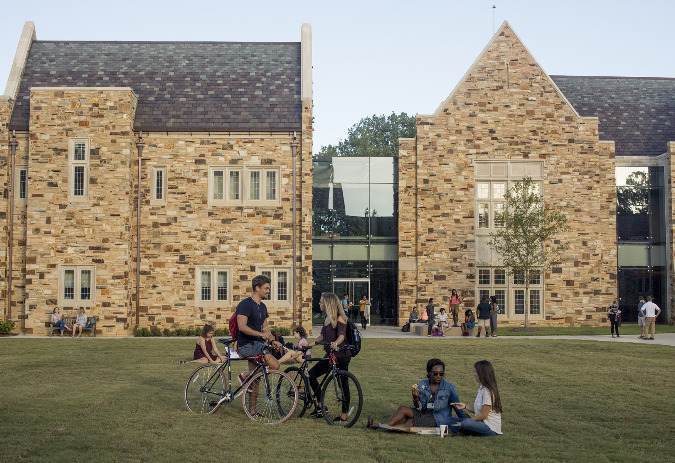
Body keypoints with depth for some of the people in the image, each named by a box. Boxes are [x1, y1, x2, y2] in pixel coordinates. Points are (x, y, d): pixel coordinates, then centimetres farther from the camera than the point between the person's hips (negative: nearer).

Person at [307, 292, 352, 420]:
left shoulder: (339, 318, -12)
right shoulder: (327, 318, 13)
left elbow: (342, 335, -25)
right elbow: (323, 336, 22)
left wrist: (335, 343, -45)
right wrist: (309, 345, 16)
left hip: (342, 356, -9)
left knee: (343, 384, -3)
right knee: (311, 375, 3)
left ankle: (344, 414, 7)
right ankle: (320, 406, 12)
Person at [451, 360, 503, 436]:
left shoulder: (488, 391, -17)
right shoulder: (481, 388, 13)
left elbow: (483, 415, -17)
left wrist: (465, 422, -13)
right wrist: (465, 406, 9)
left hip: (491, 429, -9)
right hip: (482, 424, 9)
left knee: (467, 423, -35)